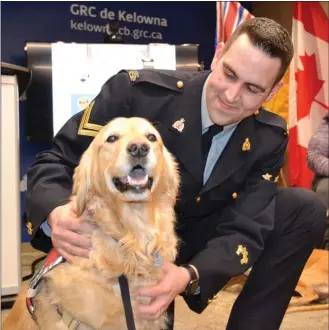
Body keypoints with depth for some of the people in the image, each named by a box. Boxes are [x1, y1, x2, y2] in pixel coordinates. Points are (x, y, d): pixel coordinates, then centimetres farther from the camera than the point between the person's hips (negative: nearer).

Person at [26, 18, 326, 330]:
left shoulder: (268, 140, -11)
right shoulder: (137, 91, -21)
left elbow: (245, 228, -17)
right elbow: (56, 162, -16)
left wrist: (189, 276, -39)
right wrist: (56, 214, -40)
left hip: (195, 243, 4)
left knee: (304, 209, -12)